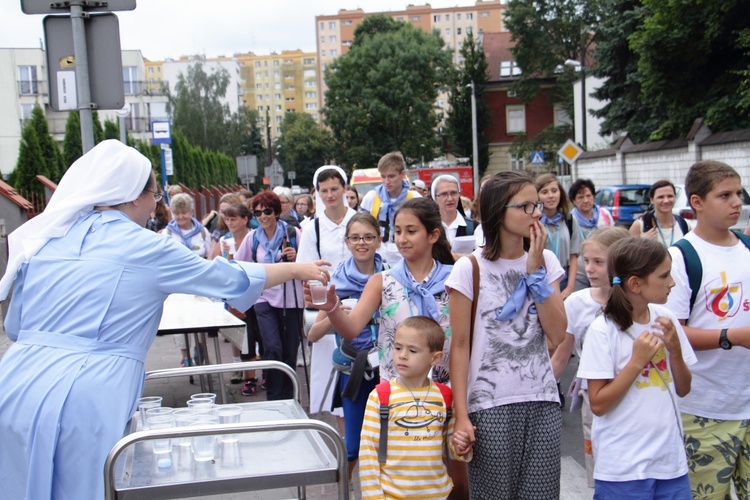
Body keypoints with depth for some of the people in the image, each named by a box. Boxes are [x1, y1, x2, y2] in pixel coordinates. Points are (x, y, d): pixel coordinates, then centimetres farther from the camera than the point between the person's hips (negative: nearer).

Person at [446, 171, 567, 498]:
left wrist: (534, 269, -7)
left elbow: (557, 334, -4)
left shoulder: (545, 260, 6)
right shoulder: (470, 268, -6)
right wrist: (461, 415, -9)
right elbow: (460, 346, -5)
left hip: (543, 399, 4)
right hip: (491, 405, -3)